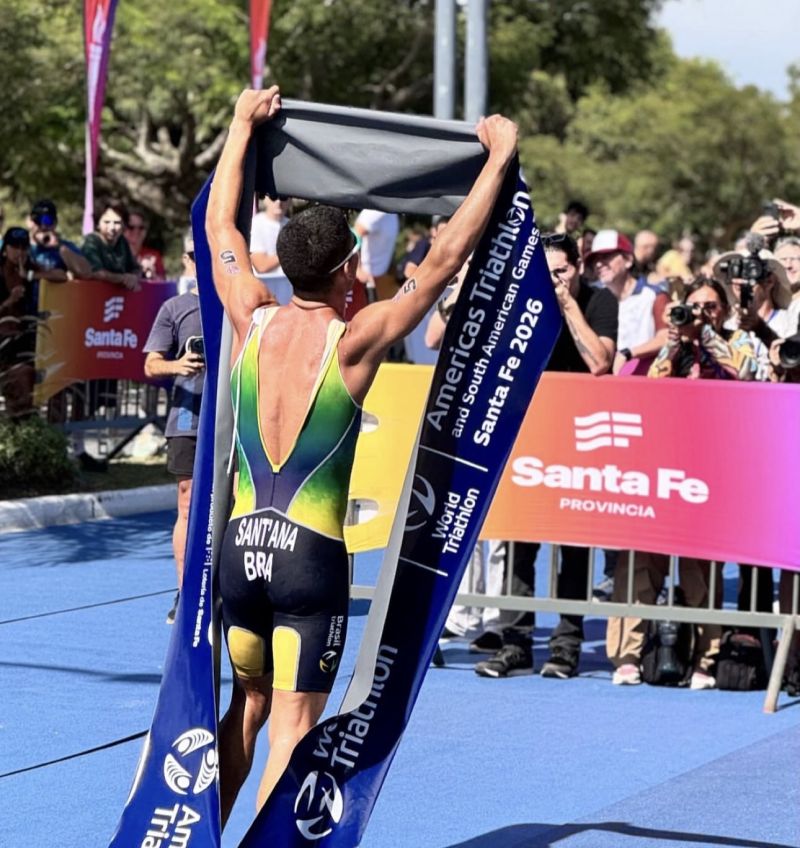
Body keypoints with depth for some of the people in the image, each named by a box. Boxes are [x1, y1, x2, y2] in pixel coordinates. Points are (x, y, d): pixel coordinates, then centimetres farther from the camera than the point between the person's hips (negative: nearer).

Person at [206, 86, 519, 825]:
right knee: (293, 725, -1)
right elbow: (446, 258, -7)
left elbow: (220, 225, 16)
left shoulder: (252, 322, 1)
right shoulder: (354, 341, -10)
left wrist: (243, 126, 26)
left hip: (241, 544, 5)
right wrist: (498, 159, 0)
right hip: (310, 554, -5)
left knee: (246, 706, 22)